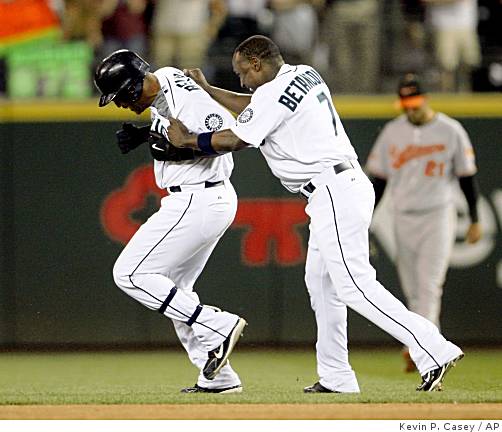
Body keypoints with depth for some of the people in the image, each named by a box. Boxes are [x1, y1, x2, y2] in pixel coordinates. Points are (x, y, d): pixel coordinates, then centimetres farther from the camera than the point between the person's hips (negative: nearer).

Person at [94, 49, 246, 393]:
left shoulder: (186, 100, -22)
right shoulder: (164, 79, 7)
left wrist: (180, 148, -24)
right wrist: (144, 135, 6)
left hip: (195, 202, -11)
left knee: (130, 274, -7)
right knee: (173, 290, 16)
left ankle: (218, 327, -11)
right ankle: (219, 378, 13)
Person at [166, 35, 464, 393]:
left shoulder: (275, 92, -11)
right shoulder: (305, 75, 17)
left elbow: (235, 140, -7)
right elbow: (253, 107, 31)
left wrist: (188, 140, 6)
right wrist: (207, 89, 33)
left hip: (333, 190, -10)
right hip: (344, 185, 10)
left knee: (355, 285, -14)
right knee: (321, 282, 13)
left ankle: (435, 352, -21)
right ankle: (335, 378, 12)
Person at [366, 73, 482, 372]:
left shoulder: (451, 131, -2)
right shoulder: (392, 132, 6)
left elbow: (467, 176, 2)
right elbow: (378, 178, 10)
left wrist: (475, 220, -1)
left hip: (439, 216, -4)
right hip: (404, 219, 4)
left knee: (429, 286, -14)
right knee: (413, 290, 6)